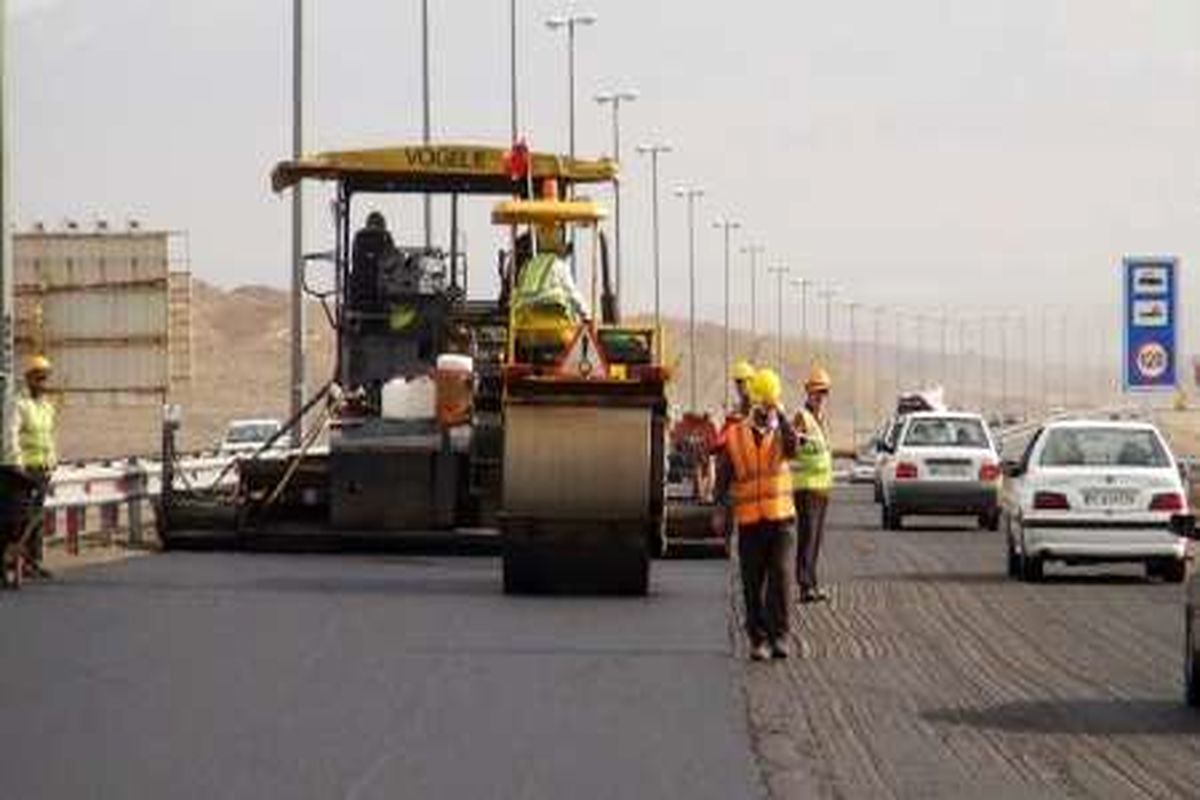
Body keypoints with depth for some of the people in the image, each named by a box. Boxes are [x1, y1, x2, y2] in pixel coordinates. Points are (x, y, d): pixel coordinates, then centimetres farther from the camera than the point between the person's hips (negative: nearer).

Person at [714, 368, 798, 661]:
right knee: (753, 585, 4)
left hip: (781, 518, -1)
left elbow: (792, 447, -21)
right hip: (749, 521, 1)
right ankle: (758, 639, 12)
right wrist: (721, 511, 1)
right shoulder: (734, 437, 4)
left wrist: (780, 415, -17)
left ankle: (779, 637, -7)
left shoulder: (779, 433, 4)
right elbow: (723, 478, 8)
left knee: (780, 578, -10)